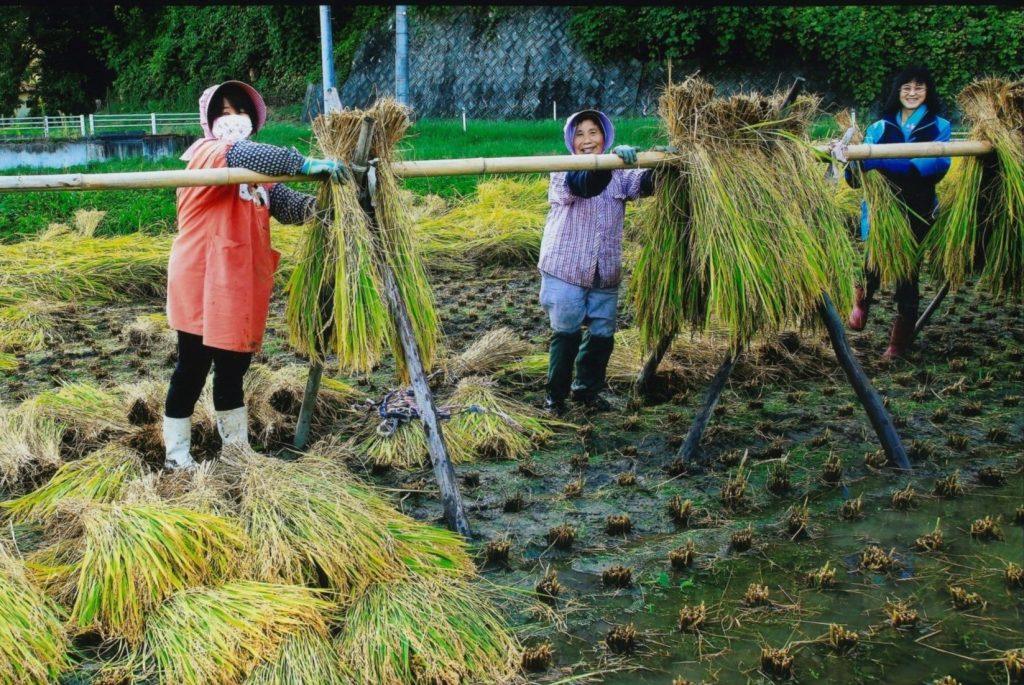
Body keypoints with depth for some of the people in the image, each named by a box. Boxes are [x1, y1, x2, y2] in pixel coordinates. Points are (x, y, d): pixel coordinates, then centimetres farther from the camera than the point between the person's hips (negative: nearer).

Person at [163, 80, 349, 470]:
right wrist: (306, 165, -37)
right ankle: (176, 457, 12)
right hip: (202, 285, -8)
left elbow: (285, 204, 0)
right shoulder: (207, 153, -9)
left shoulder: (257, 172, 15)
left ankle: (236, 449, 29)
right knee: (192, 370, 0)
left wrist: (317, 206, -20)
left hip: (241, 288, 8)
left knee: (233, 369, 17)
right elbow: (244, 155, -30)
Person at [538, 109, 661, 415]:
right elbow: (583, 185, -28)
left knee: (602, 334, 11)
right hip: (565, 269, -5)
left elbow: (645, 183, -9)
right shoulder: (562, 173, -7)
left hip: (605, 272, 5)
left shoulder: (619, 174, 8)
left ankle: (587, 389, 30)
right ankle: (555, 396, 14)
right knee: (566, 333, 0)